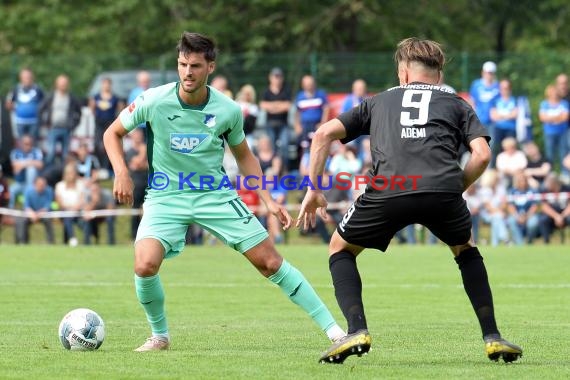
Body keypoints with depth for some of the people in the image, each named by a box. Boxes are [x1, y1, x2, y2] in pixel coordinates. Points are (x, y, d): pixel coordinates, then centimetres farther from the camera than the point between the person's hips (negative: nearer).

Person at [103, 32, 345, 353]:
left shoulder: (228, 110, -8)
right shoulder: (154, 101, -13)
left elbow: (244, 156, 10)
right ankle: (160, 336, 3)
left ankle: (332, 329, 4)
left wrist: (268, 200, 1)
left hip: (216, 194, 1)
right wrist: (122, 174, -13)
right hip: (166, 196, -1)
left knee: (270, 261, -4)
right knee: (145, 265, -25)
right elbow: (113, 134, 3)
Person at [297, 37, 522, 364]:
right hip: (442, 189, 1)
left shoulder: (378, 101, 33)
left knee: (341, 249, 25)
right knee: (465, 249, 32)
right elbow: (482, 154, 12)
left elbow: (325, 134, 22)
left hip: (387, 190, -1)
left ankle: (357, 331, 4)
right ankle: (493, 337, 21)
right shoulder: (456, 104, 30)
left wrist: (314, 190, 26)